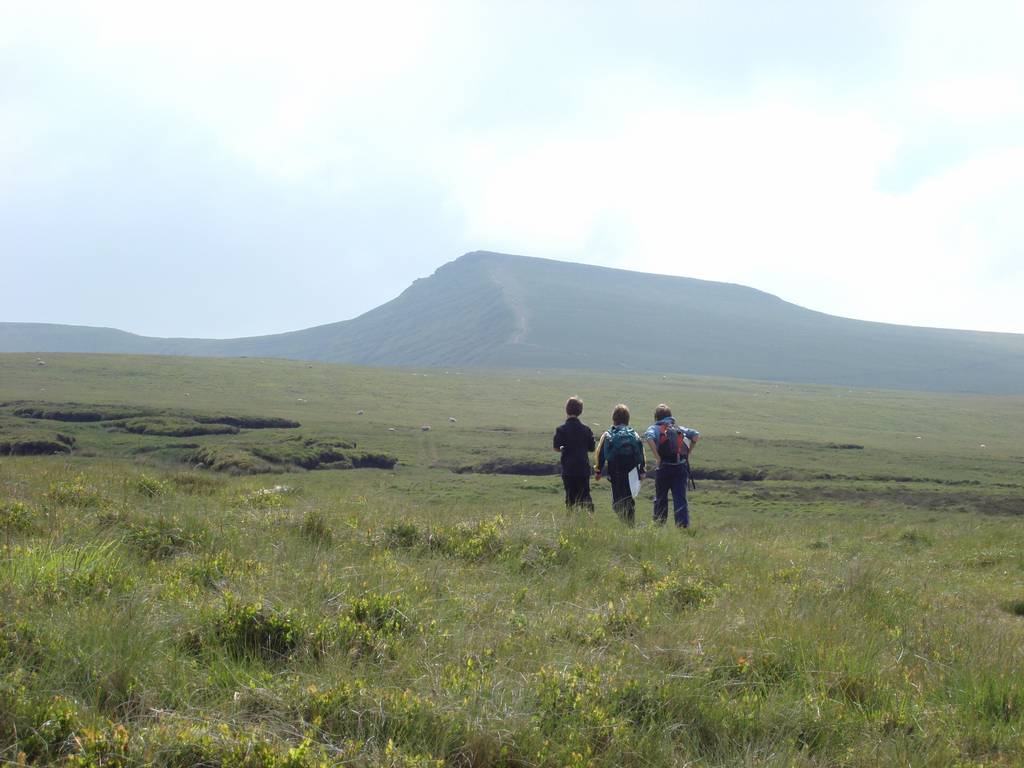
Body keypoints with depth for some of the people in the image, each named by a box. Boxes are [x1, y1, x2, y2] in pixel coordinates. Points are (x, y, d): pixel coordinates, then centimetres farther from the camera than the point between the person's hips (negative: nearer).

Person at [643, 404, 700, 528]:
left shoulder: (655, 428, 4)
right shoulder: (680, 429, 14)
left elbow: (649, 437, -19)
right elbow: (696, 435, 4)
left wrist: (657, 457, -14)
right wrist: (688, 452, 10)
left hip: (664, 467, -2)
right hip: (681, 467, 2)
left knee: (660, 498, 13)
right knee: (680, 498, 2)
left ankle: (659, 525, 20)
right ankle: (684, 525, -9)